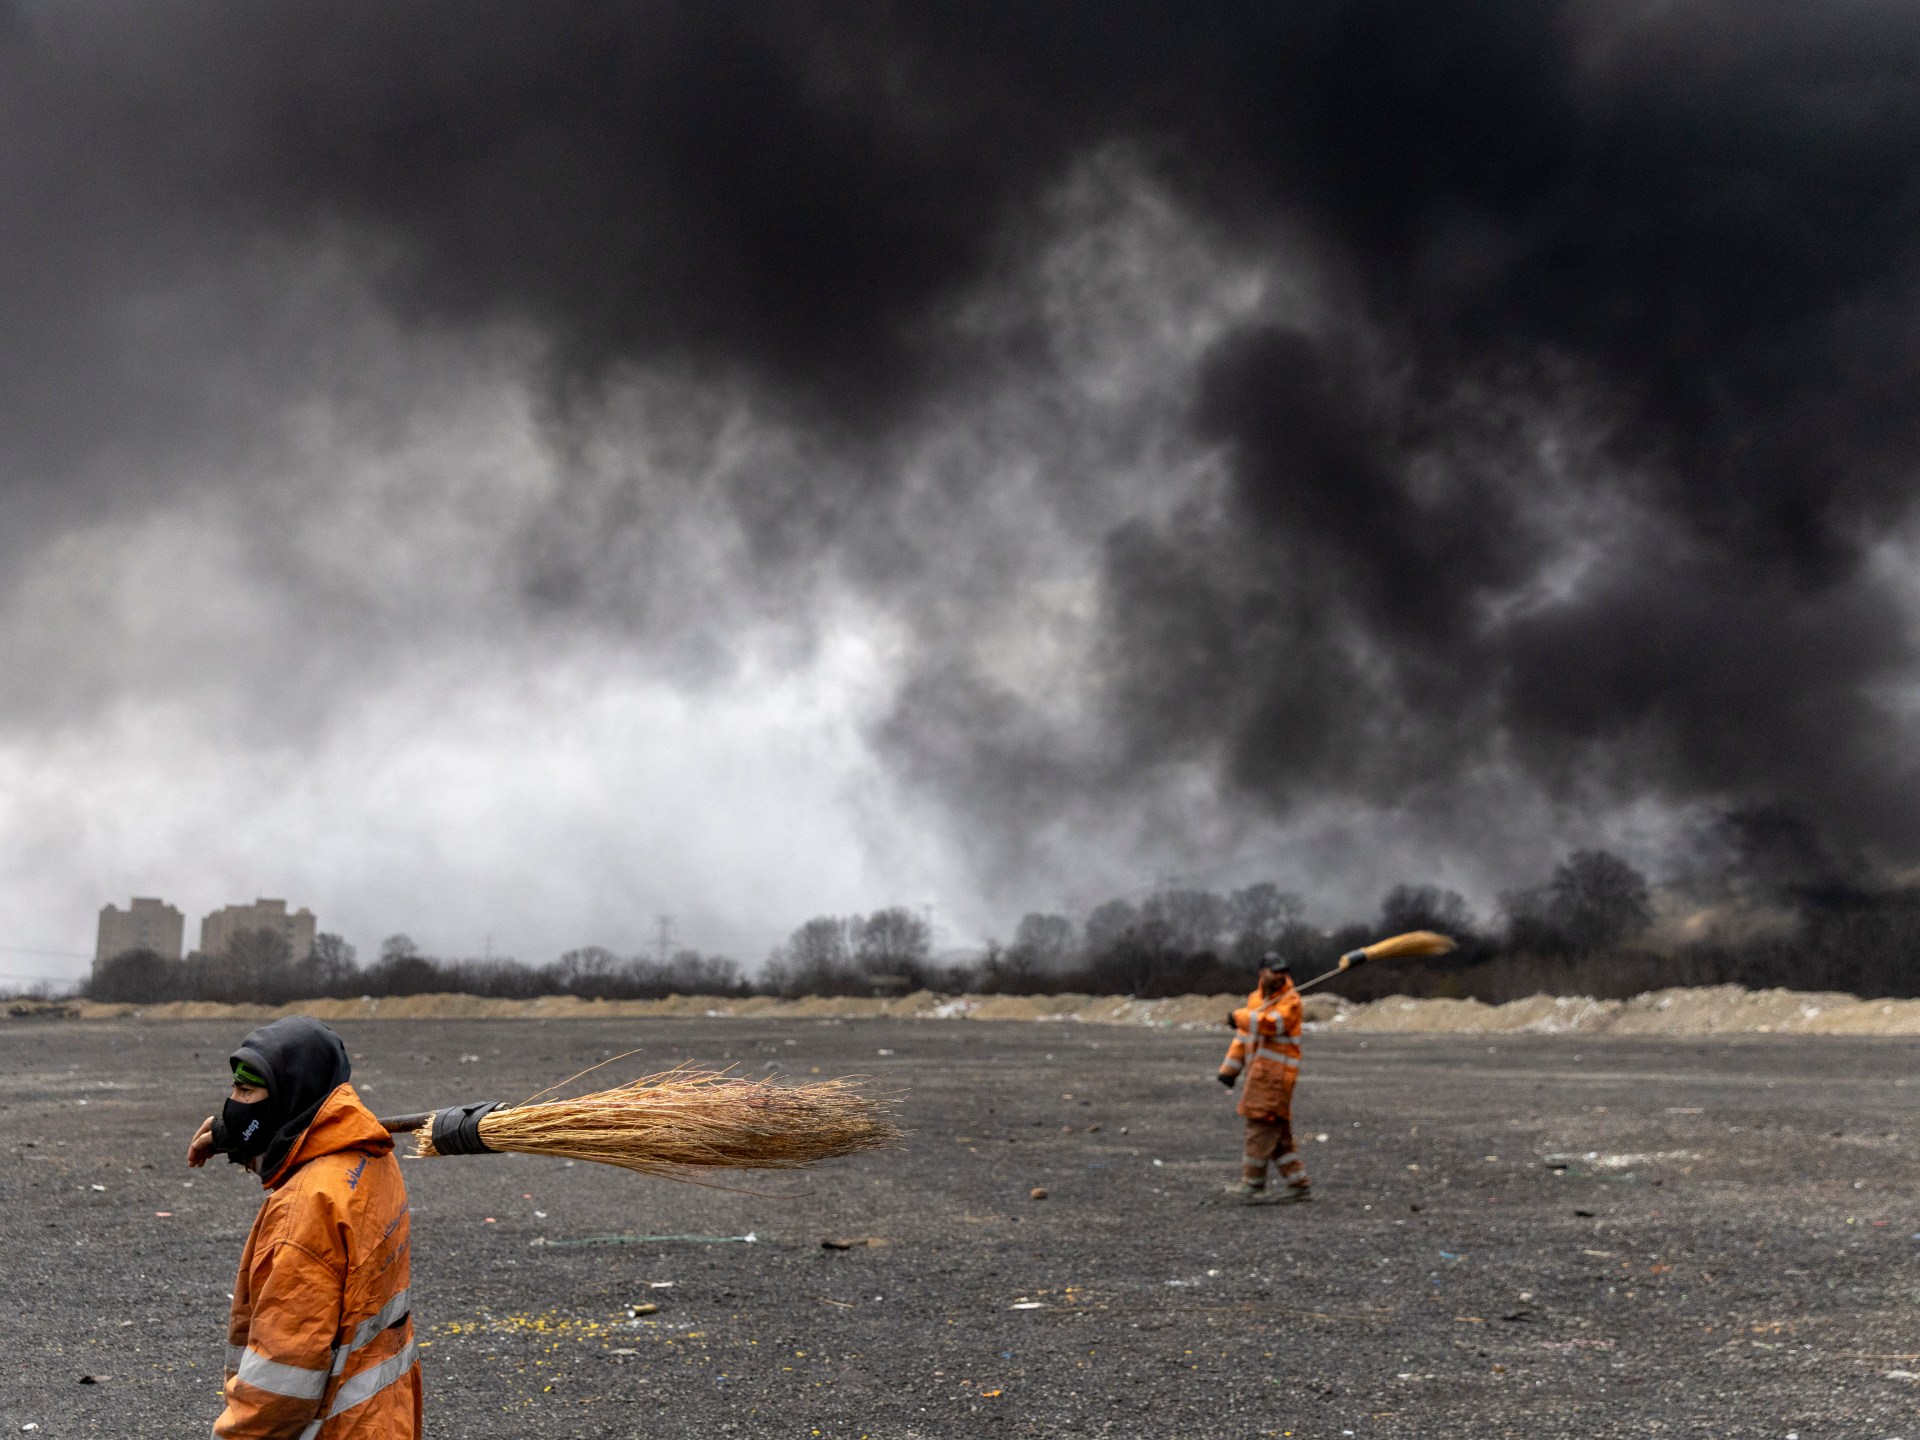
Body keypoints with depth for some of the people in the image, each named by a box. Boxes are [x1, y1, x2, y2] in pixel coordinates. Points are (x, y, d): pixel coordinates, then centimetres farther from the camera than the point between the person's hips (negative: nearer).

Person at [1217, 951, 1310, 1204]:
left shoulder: (1290, 1000, -6)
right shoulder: (1255, 998, 18)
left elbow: (1274, 1022, -24)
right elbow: (1243, 1037, 22)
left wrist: (1240, 1017, -17)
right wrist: (1229, 1068, 17)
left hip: (1277, 1070, -8)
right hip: (1259, 1070, 8)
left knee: (1261, 1125, -10)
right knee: (1277, 1132, 9)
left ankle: (1252, 1185, -7)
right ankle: (1298, 1184, 15)